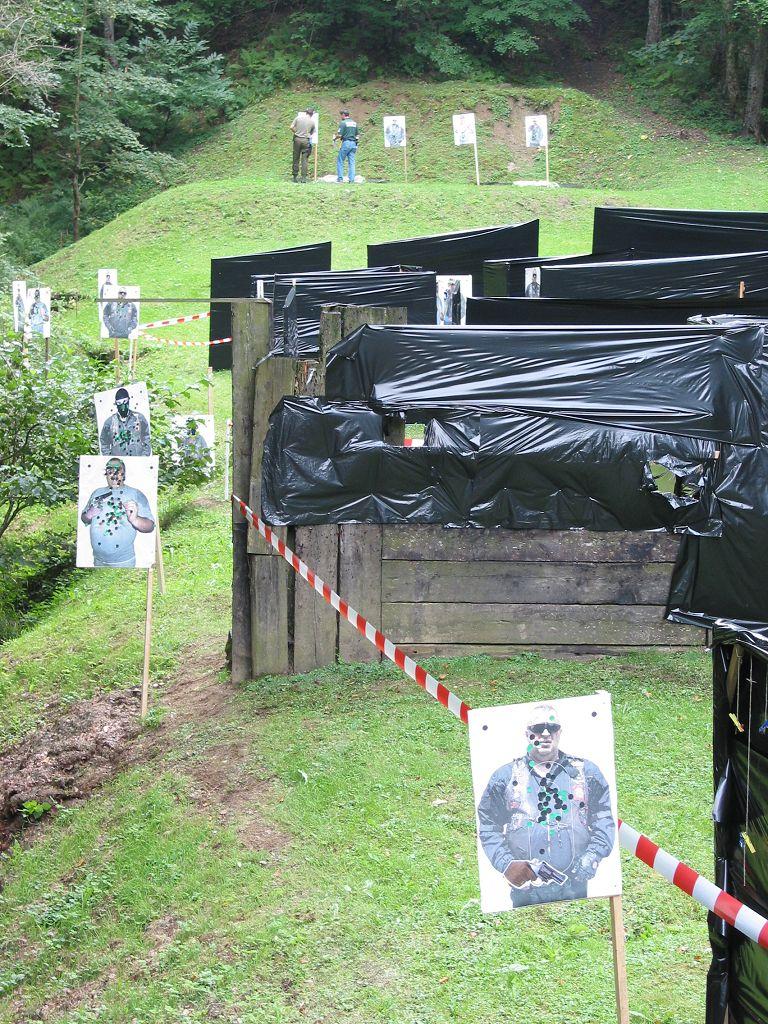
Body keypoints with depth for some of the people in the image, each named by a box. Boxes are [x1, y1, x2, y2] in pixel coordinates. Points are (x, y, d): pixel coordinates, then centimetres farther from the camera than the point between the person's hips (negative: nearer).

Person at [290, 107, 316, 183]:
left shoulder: (298, 118, 0)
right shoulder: (312, 122, 1)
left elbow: (291, 127, -2)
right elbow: (312, 133, 9)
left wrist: (296, 132, 14)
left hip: (297, 139, 1)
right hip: (306, 140, -1)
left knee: (296, 159, 9)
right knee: (304, 160, 2)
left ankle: (295, 177, 12)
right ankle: (303, 178, -2)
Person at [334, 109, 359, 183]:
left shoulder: (343, 123, -7)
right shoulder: (354, 123, 12)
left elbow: (340, 135, -11)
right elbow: (358, 135, 13)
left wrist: (335, 138, 7)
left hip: (346, 143, -6)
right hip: (353, 144, 6)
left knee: (340, 161, 4)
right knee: (351, 162, 6)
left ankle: (340, 179, 0)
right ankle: (352, 180, 2)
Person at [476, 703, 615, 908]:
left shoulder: (586, 772, 10)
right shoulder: (505, 776, 9)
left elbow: (605, 821, 6)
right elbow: (487, 825, 6)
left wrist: (586, 865, -6)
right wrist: (506, 865, -8)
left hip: (575, 887, 1)